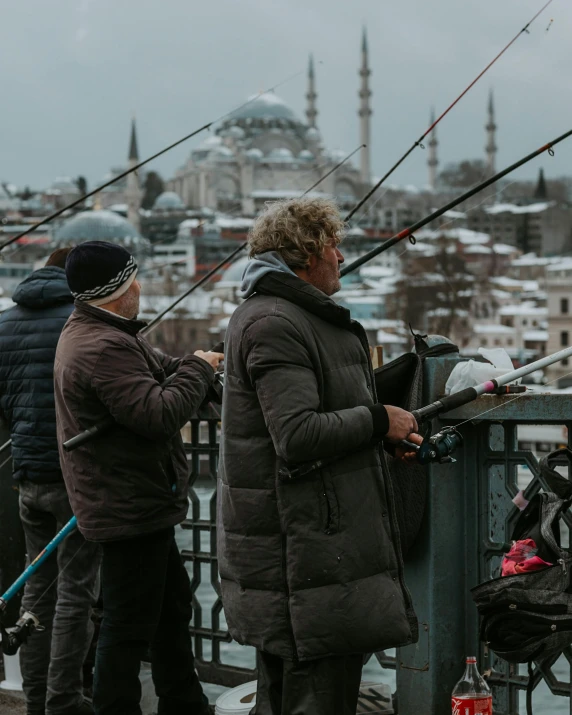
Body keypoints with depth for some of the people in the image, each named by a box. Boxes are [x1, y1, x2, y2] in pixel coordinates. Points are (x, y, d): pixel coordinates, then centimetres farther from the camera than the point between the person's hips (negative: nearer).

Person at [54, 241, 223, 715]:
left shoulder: (96, 335, 13)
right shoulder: (105, 348, -24)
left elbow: (160, 372, 17)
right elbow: (159, 414, -29)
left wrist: (200, 365, 1)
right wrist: (198, 369, -14)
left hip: (141, 505, 12)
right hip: (131, 509, -12)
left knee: (173, 606, 22)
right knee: (129, 625, -4)